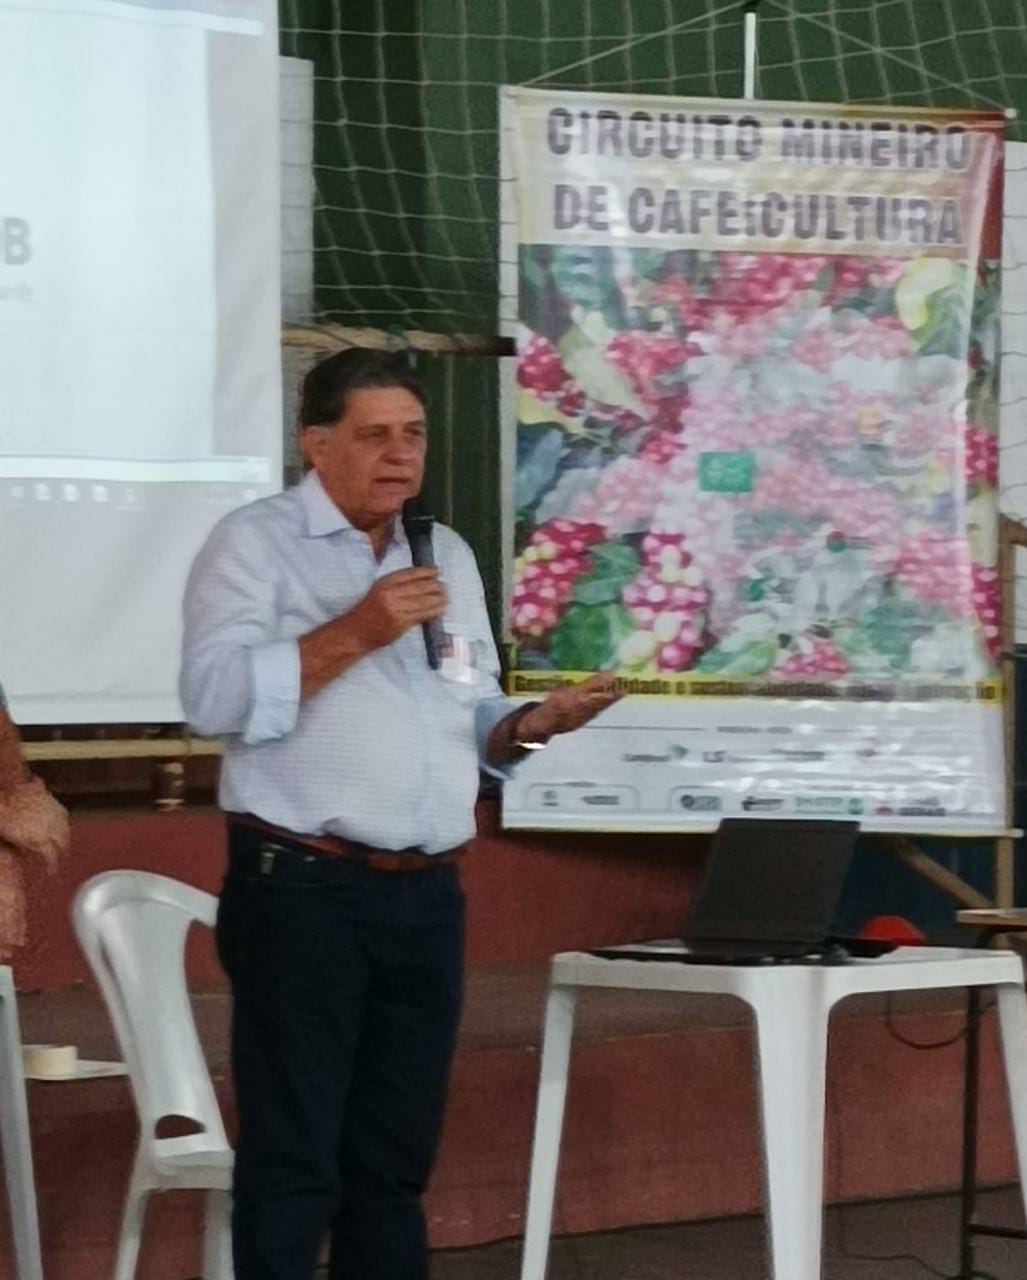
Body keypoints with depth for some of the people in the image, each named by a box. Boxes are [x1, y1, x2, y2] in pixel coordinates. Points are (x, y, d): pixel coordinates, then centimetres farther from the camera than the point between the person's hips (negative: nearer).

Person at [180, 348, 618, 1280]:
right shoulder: (256, 544, -3)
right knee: (295, 1160, -4)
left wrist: (535, 723, -1)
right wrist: (353, 633, -18)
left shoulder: (448, 556, 17)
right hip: (300, 891, -6)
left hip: (427, 896, 6)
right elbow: (214, 697, -16)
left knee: (394, 1160, 10)